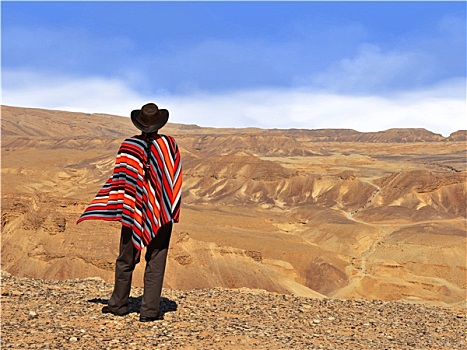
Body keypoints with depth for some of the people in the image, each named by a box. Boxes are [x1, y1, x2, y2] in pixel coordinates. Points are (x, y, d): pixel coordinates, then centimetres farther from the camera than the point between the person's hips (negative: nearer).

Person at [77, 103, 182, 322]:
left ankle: (118, 304, 24)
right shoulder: (170, 144, -3)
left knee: (126, 260, 14)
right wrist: (173, 210, 4)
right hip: (161, 213, -1)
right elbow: (176, 180, -2)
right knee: (156, 262, 5)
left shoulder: (129, 146, -4)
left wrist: (120, 207, 4)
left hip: (133, 210, 1)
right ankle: (150, 310, 4)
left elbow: (120, 179, -5)